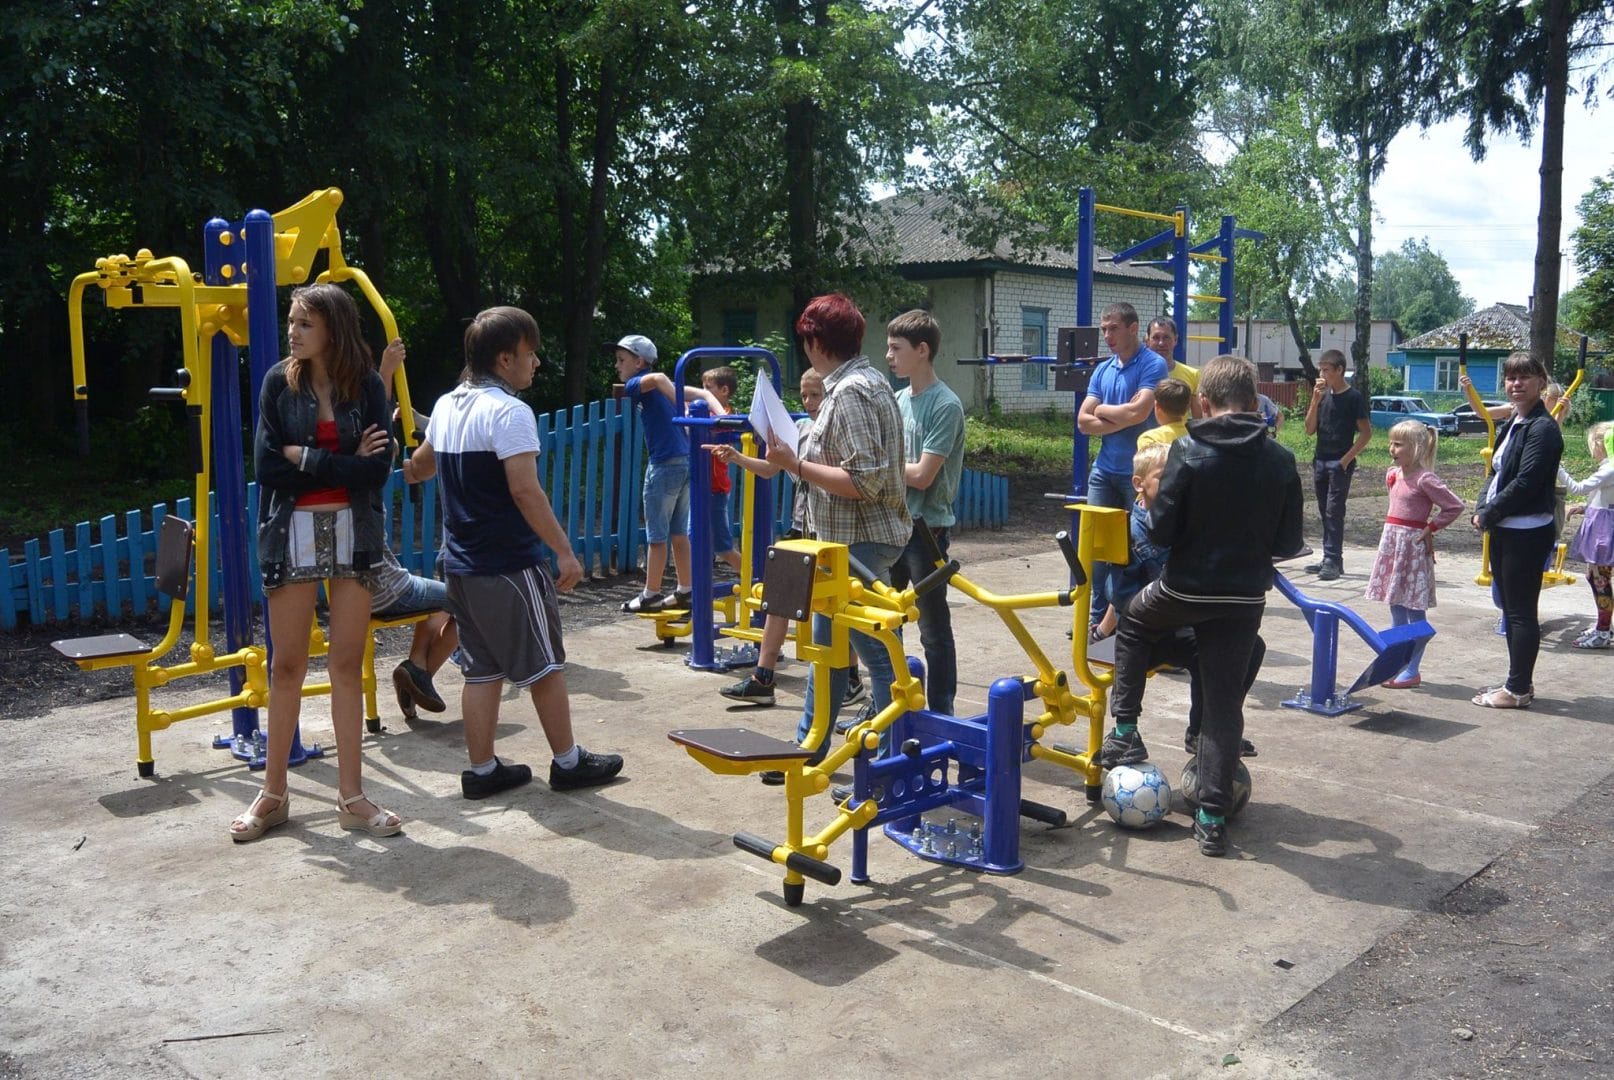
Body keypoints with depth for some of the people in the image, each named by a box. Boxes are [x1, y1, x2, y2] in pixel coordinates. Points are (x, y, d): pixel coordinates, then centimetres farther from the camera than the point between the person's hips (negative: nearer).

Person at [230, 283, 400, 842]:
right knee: (287, 666, 7)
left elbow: (379, 468, -10)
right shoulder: (279, 382, -2)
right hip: (292, 533, 0)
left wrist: (307, 458, -12)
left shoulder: (366, 386, -2)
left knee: (348, 665, 5)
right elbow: (267, 467, -9)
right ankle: (273, 793, 20)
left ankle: (351, 795, 14)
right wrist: (345, 465, -11)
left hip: (353, 533, 0)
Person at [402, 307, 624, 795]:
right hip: (509, 567, -8)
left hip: (461, 564, 8)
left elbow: (419, 466, 26)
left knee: (483, 668, 12)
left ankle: (481, 770, 16)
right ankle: (568, 762, 14)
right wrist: (564, 550, -20)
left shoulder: (447, 406, 11)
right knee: (545, 664, 4)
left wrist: (403, 468, 49)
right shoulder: (509, 412, -16)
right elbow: (525, 490, -24)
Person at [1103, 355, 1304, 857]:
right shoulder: (1280, 460, -3)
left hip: (1185, 588, -2)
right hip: (1245, 598, 3)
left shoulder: (1189, 450, -13)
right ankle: (1212, 818, 12)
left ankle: (1125, 729, 25)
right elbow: (1288, 543, 2)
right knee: (1224, 703, 10)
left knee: (1132, 623, 29)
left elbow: (1160, 529, -14)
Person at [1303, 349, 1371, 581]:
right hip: (1320, 461, 7)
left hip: (1340, 463, -7)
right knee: (1325, 512, 9)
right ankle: (1329, 560, 16)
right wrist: (1315, 400, -3)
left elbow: (1366, 433, -8)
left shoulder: (1353, 397, -7)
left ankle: (1333, 561, -8)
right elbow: (1310, 430, 7)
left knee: (1334, 511, -9)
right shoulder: (1323, 395, 11)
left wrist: (1346, 459, -13)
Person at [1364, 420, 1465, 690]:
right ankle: (1398, 664, 22)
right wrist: (1393, 526, 11)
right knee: (1396, 607, 13)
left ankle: (1412, 671, 4)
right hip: (1391, 543, 8)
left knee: (1414, 611, -1)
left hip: (1413, 546, -8)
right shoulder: (1392, 474, 9)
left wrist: (1431, 528, -11)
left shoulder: (1425, 479, -15)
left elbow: (1455, 506, -16)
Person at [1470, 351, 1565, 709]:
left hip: (1527, 534, -9)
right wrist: (1482, 508, -1)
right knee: (1511, 609, 15)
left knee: (1522, 611, -2)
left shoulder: (1543, 428, -14)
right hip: (1503, 531, 9)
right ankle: (1519, 682, 25)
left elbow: (1525, 482, -21)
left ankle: (1518, 690, 7)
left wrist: (1489, 514, -13)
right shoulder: (1514, 424, 14)